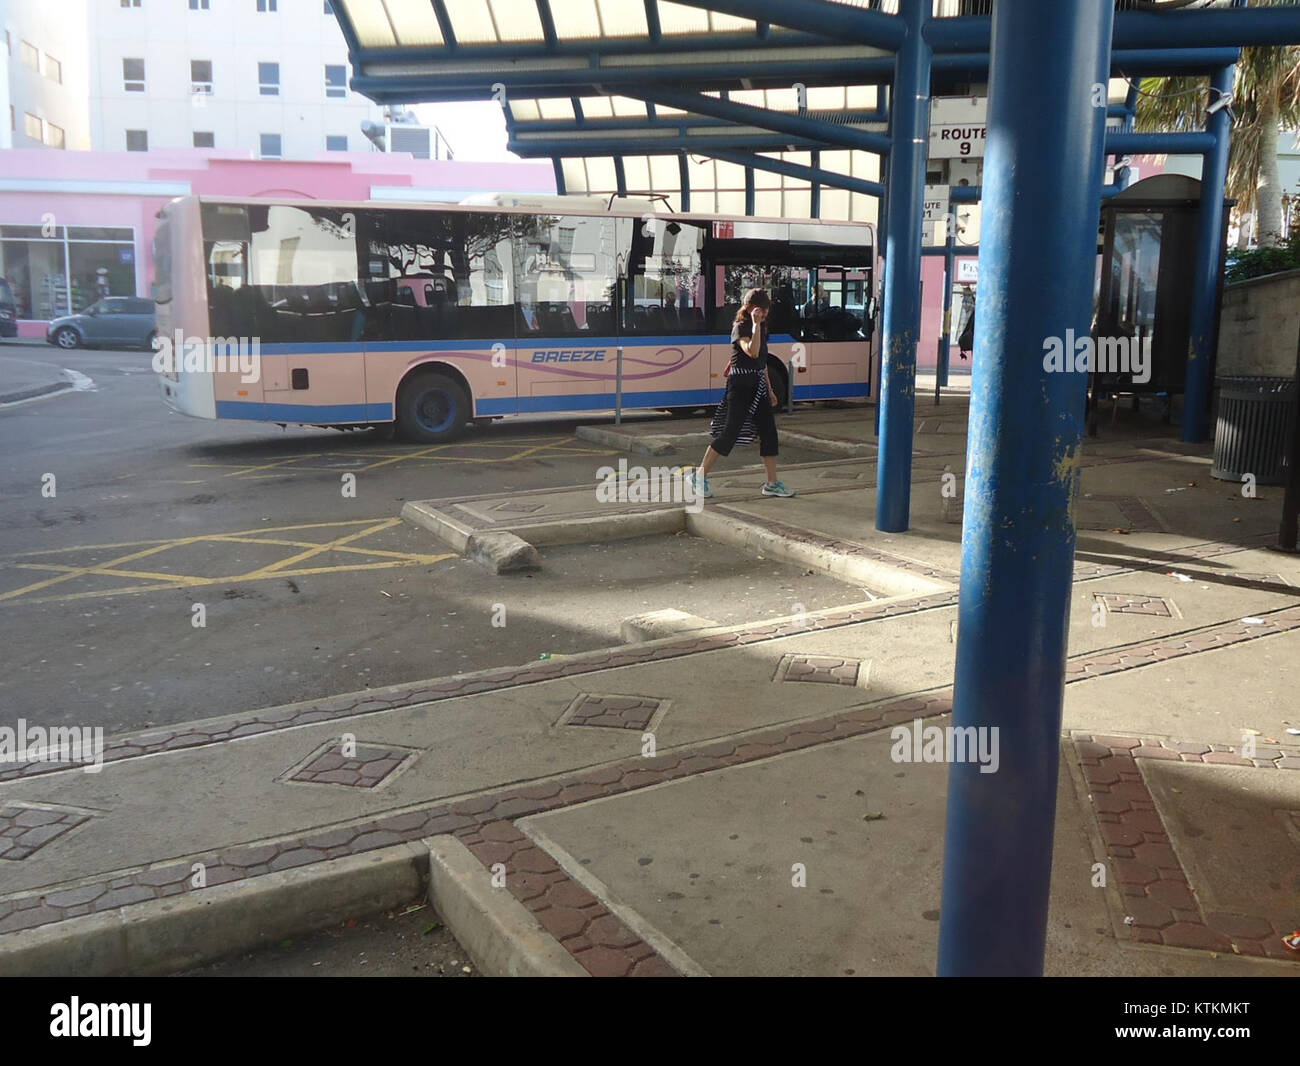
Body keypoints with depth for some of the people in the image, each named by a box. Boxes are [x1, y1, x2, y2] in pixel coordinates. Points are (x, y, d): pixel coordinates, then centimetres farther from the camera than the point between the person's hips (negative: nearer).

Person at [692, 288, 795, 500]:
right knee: (729, 433, -7)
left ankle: (772, 484, 9)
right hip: (740, 385, -8)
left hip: (758, 386, 8)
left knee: (769, 432, 4)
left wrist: (769, 389, 20)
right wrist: (755, 324, -26)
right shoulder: (740, 327, -11)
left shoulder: (762, 328, 14)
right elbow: (752, 352, -29)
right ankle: (701, 476, 4)